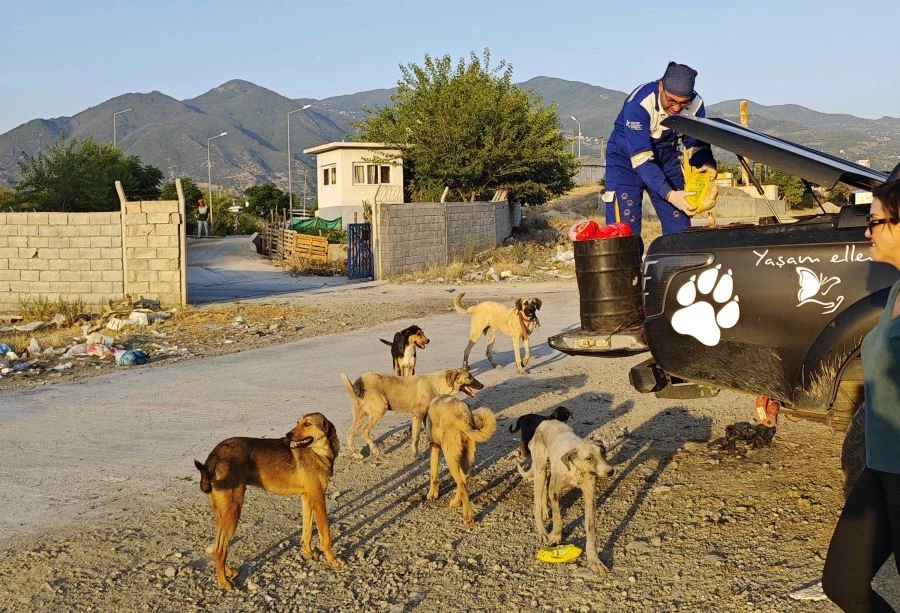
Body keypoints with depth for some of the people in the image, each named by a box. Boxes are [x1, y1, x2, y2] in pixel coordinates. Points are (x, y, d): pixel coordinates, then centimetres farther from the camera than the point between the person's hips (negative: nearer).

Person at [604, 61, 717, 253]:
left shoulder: (695, 105, -16)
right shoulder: (638, 104, -32)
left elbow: (696, 145, -3)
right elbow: (640, 159, -34)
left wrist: (706, 164, -27)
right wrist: (669, 194, -43)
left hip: (666, 158, 5)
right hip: (626, 160, -5)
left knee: (680, 228, 3)